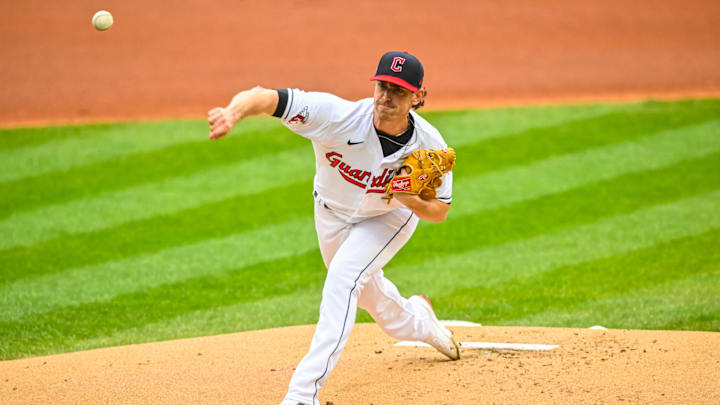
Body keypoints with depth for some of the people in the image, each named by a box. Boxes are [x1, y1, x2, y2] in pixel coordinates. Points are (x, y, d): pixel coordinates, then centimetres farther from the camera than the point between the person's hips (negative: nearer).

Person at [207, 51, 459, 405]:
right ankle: (417, 322, 58)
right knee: (367, 292, 21)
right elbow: (265, 97, -48)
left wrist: (411, 200, -39)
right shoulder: (339, 117, -38)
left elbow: (440, 211, -15)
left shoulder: (429, 144, -30)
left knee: (343, 279, -26)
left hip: (390, 218, -2)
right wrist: (232, 113, -71)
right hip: (332, 214, 2)